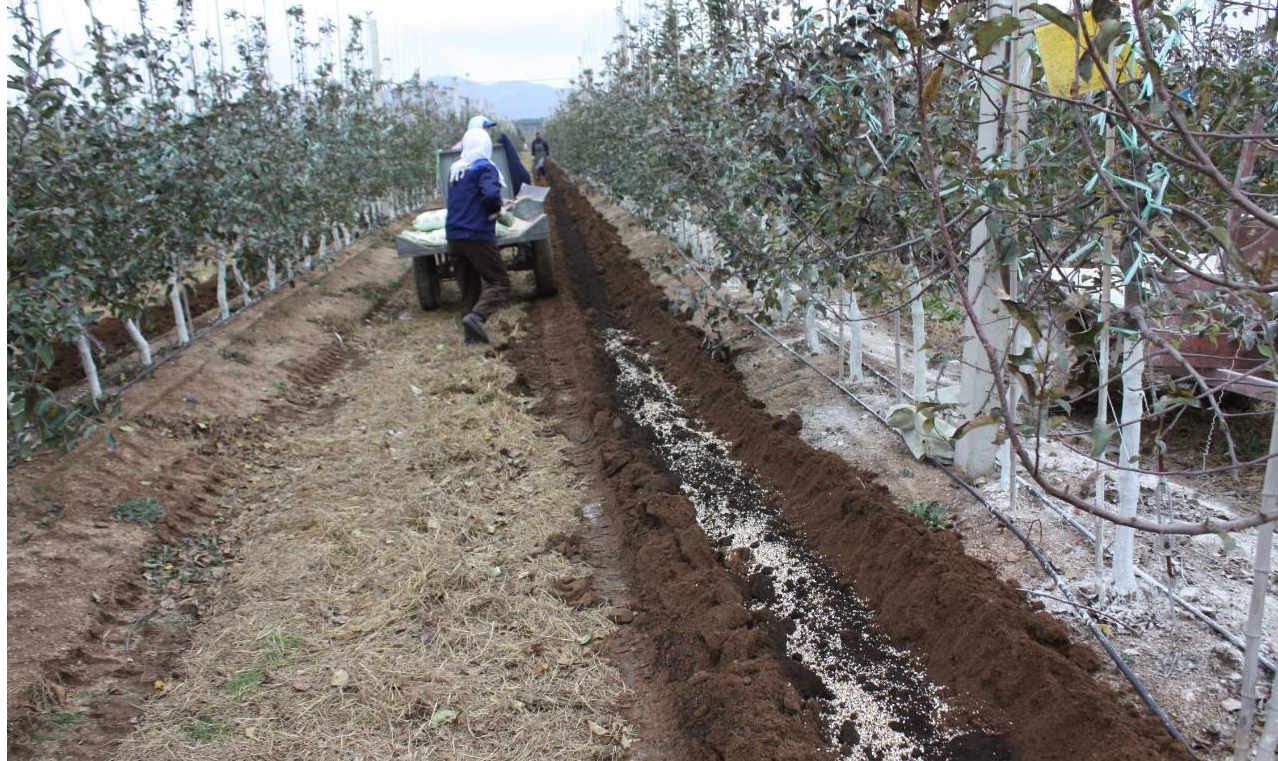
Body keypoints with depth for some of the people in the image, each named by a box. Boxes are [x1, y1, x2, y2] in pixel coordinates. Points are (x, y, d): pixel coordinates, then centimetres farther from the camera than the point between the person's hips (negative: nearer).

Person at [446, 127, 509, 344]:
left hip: (454, 236, 7)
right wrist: (495, 209, -4)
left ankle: (471, 335, 9)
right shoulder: (485, 168, -8)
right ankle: (476, 316, -24)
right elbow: (491, 195, -24)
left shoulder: (455, 170, 15)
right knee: (499, 282, -2)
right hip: (478, 235, -7)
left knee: (469, 288, 12)